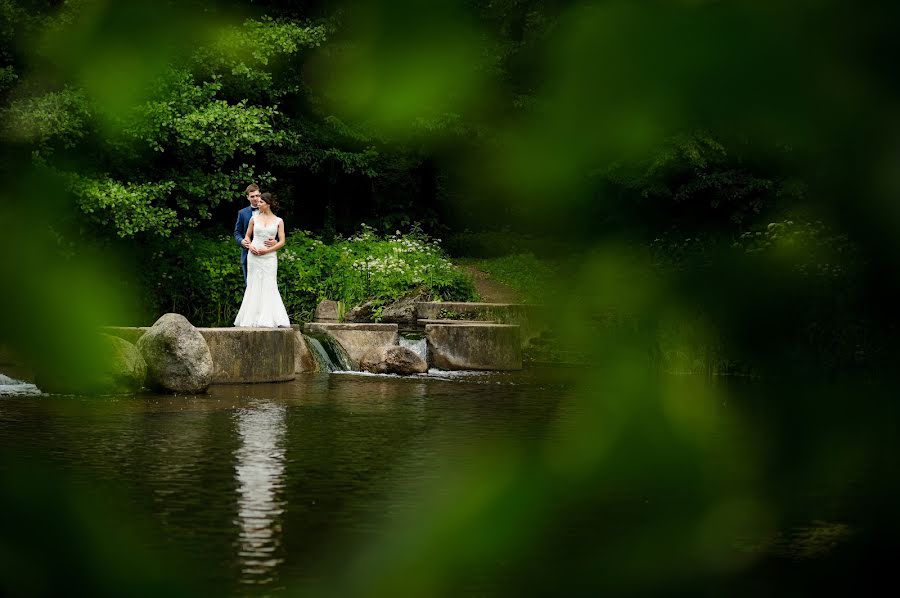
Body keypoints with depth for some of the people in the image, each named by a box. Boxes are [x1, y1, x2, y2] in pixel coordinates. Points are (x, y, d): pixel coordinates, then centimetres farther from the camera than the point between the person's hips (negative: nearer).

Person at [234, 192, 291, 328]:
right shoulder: (254, 218, 8)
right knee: (254, 286, 2)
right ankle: (253, 318, 6)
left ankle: (268, 319, -4)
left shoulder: (278, 221, 4)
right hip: (254, 256, 1)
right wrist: (250, 246, -4)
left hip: (269, 256, -1)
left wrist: (267, 250, -10)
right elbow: (247, 236, 16)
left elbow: (282, 241, 1)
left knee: (269, 286, -5)